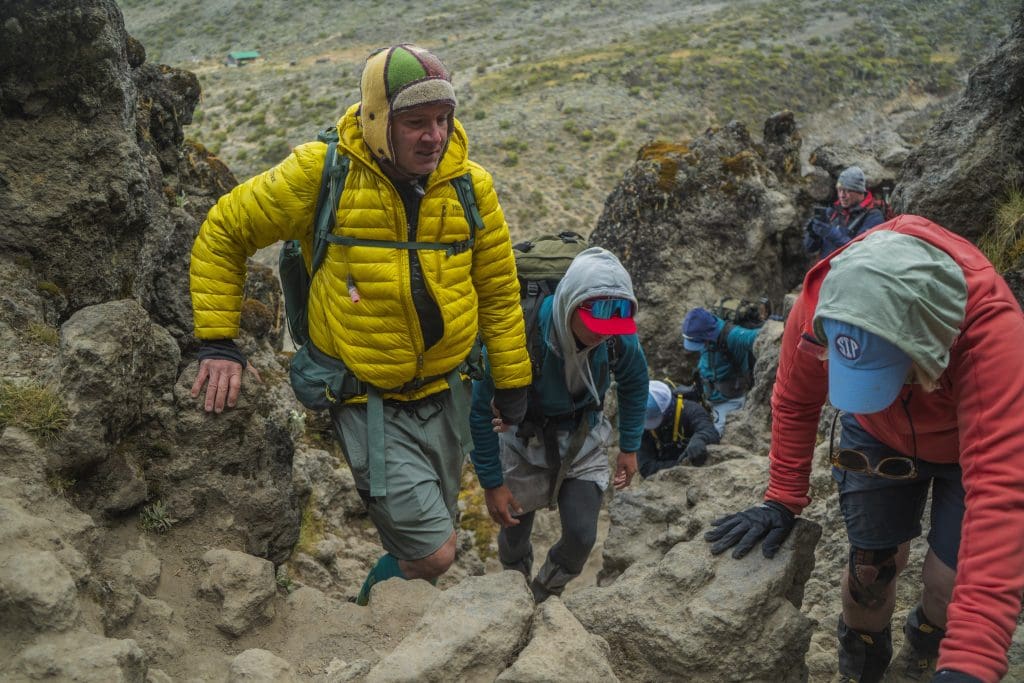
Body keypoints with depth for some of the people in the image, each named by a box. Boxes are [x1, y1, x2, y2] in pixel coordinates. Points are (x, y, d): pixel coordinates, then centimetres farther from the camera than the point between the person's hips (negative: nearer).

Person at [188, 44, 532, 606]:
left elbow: (498, 290, 5)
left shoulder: (470, 185, -7)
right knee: (432, 552, -7)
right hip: (368, 403, -4)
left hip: (445, 392, 5)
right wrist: (218, 343, -9)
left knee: (424, 538, 21)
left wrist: (511, 383, 9)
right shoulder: (321, 173, -16)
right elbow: (223, 233, -4)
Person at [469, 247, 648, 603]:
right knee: (514, 533, 13)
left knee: (582, 536, -5)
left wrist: (629, 447, 3)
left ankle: (544, 596, 28)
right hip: (524, 441, -2)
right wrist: (491, 483, -19)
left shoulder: (619, 337, -26)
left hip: (583, 441, 2)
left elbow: (634, 384, 0)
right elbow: (480, 410, -24)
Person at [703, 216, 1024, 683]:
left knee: (952, 584, -2)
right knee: (873, 565, 3)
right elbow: (794, 402, -13)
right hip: (878, 436, 2)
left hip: (973, 443, -2)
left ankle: (926, 644, 37)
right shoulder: (819, 304, -34)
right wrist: (782, 500, -9)